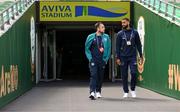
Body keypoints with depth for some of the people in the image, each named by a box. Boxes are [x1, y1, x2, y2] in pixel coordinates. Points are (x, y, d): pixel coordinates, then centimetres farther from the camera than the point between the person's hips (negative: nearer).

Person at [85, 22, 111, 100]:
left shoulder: (106, 37, 6)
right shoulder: (91, 37, 1)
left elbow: (108, 49, 10)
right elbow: (87, 49, 6)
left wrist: (106, 59, 2)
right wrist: (90, 58, -3)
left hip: (102, 60, 3)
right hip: (93, 60, -2)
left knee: (100, 76, 8)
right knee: (93, 75, -14)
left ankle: (98, 91, 22)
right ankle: (92, 92, -21)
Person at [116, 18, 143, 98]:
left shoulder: (135, 32, 5)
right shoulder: (120, 34, 4)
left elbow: (138, 45, 9)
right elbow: (117, 46, 5)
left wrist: (141, 56, 5)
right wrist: (118, 58, -2)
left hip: (132, 57, -1)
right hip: (123, 57, 1)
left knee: (134, 73, -12)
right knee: (124, 75, 3)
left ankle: (133, 90, 7)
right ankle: (126, 92, 13)